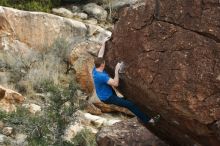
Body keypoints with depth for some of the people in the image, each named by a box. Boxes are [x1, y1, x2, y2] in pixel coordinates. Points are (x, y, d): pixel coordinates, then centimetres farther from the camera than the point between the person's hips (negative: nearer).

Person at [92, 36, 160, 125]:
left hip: (103, 95, 9)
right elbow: (116, 84, -33)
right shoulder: (101, 76, -32)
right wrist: (116, 70, -29)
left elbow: (100, 55, 6)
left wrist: (104, 43, 9)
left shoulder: (95, 69, -6)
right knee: (130, 104, -9)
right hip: (107, 98, -9)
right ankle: (147, 120, -3)